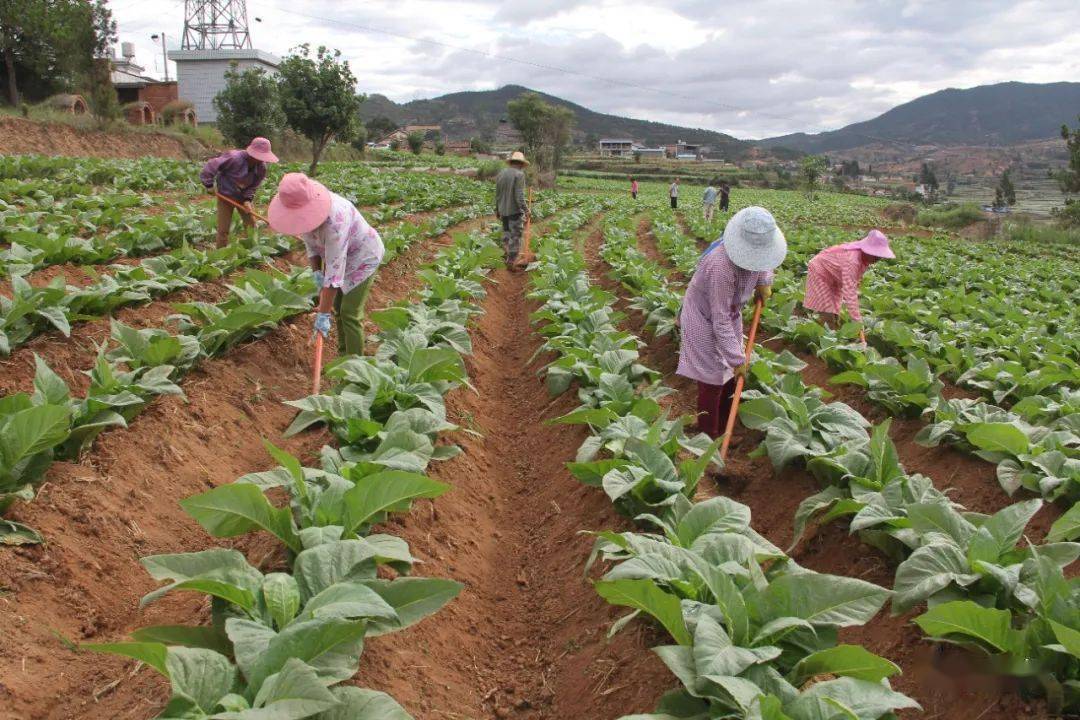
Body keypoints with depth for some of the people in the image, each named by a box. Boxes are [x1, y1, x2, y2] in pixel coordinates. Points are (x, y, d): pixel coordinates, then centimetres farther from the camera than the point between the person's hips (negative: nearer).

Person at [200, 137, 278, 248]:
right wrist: (209, 184, -20)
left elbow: (254, 186, -4)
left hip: (243, 197, 5)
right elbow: (212, 165, -25)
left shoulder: (261, 167, -13)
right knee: (223, 230, -2)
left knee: (251, 226, 8)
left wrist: (247, 199, -18)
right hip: (226, 196, -5)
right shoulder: (233, 158, -30)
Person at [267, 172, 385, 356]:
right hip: (342, 255, 8)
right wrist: (317, 273, -14)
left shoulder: (334, 220, -41)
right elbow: (310, 243, 1)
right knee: (338, 306, 15)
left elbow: (334, 271, -41)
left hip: (362, 257, -8)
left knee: (350, 313, -9)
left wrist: (323, 314, -39)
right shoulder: (307, 212, -17)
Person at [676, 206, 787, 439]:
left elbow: (764, 263, 13)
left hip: (730, 312, 8)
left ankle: (724, 431, 28)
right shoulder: (722, 267, -40)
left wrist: (764, 282, -2)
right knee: (712, 381, -6)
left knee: (731, 376, 13)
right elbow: (721, 321, -35)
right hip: (704, 319, -8)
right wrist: (737, 358, -31)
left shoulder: (755, 246, -18)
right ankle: (709, 438, 6)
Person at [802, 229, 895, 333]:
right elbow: (849, 292, -44)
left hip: (834, 278, 8)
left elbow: (854, 286, -5)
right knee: (828, 317, -14)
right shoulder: (852, 260, -40)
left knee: (835, 317, 7)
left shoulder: (864, 259, -15)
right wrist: (858, 322, -46)